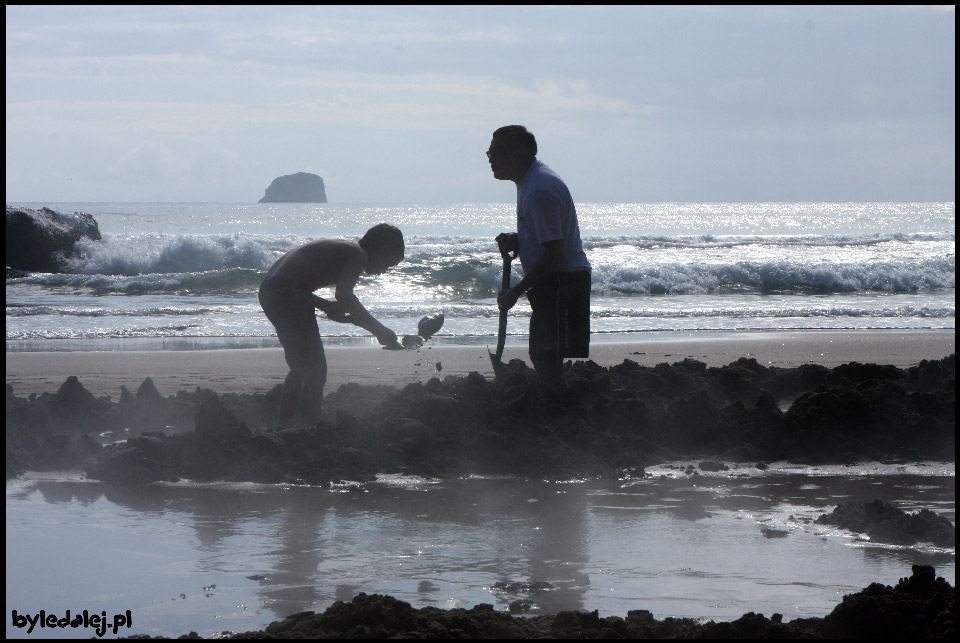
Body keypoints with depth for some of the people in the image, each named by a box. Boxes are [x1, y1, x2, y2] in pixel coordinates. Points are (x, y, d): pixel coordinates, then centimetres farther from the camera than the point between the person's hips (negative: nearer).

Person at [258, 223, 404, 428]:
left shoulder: (342, 248, 25)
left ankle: (284, 426, 26)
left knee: (301, 368, 22)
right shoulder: (358, 255, -2)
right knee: (316, 370, -3)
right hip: (288, 293, -10)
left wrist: (327, 306, 25)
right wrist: (378, 330, -13)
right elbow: (344, 295, -19)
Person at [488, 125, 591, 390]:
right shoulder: (530, 182, 13)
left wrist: (517, 291, -16)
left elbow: (554, 254, -23)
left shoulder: (539, 190, -21)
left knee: (549, 362, -13)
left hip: (562, 285, -11)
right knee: (540, 357, 14)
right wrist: (515, 240, 6)